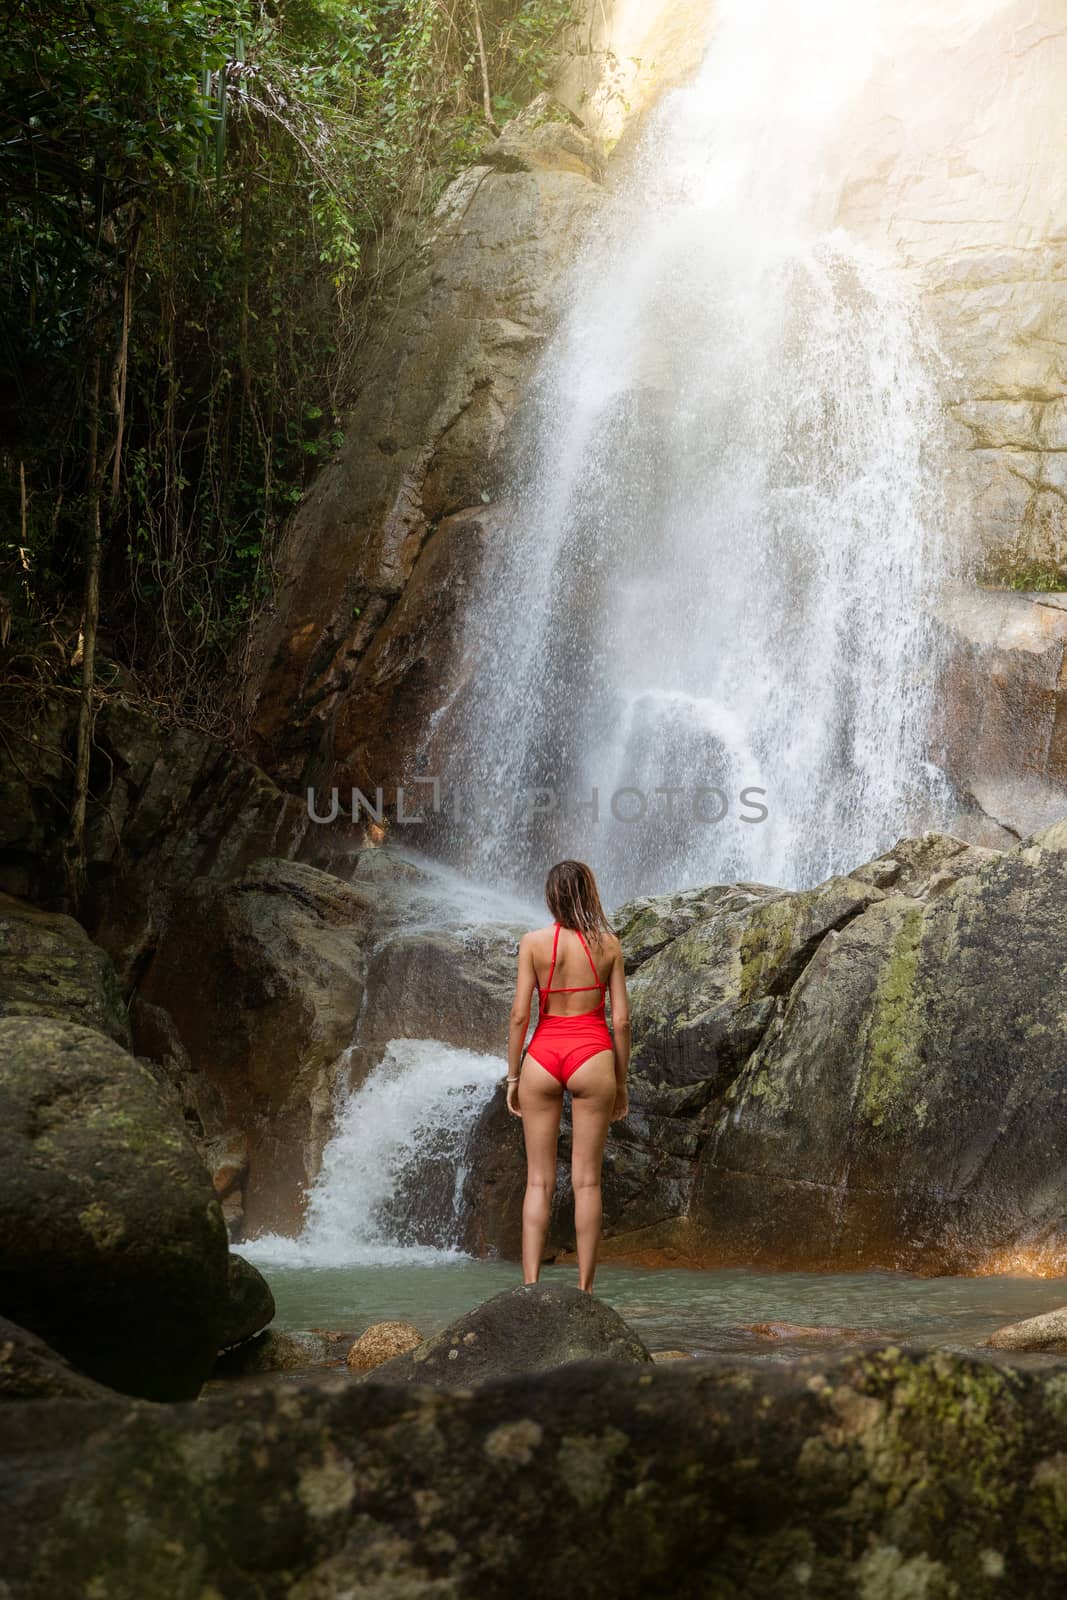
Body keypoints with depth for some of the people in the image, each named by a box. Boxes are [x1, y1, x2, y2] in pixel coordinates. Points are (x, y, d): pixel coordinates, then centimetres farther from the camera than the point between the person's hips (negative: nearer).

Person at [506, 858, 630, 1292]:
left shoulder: (533, 942, -1)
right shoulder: (608, 944, 1)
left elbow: (520, 1014, -5)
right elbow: (621, 1019, 1)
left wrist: (512, 1076, 4)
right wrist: (621, 1082, 10)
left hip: (542, 1058, 0)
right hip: (591, 1059, 0)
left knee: (539, 1182, 5)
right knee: (586, 1182, 5)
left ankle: (530, 1286, 0)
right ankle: (584, 1289, 6)